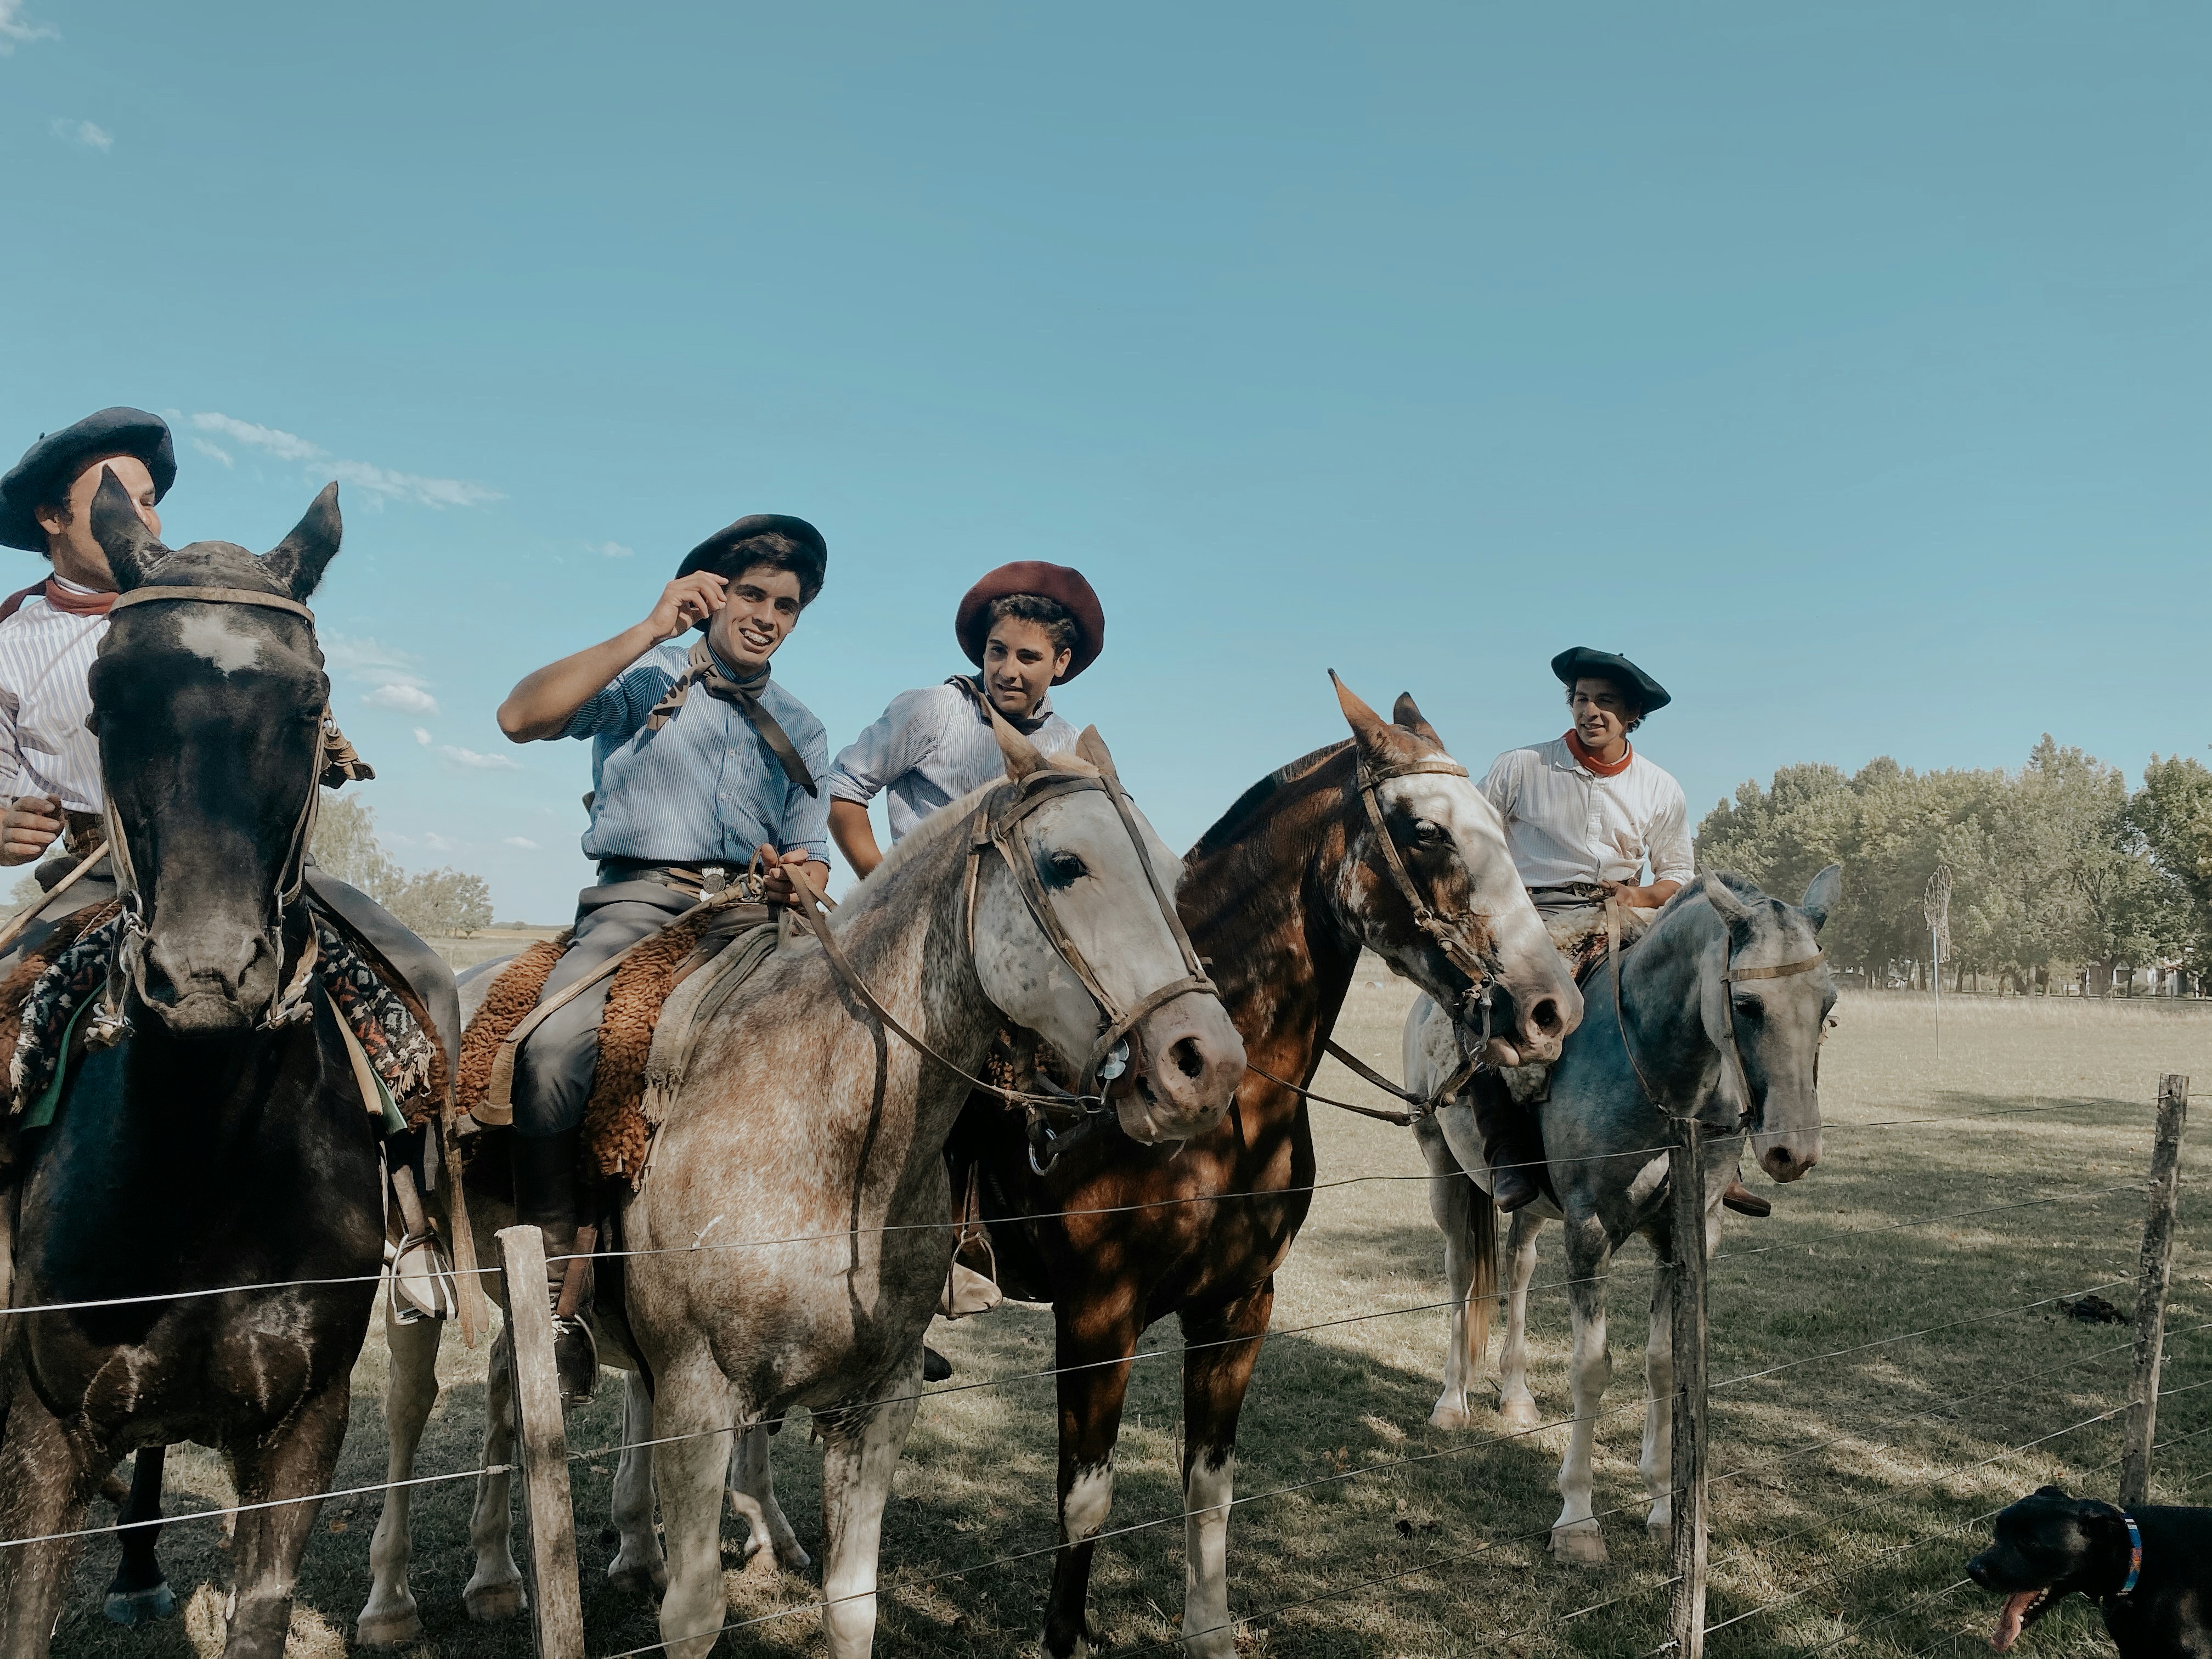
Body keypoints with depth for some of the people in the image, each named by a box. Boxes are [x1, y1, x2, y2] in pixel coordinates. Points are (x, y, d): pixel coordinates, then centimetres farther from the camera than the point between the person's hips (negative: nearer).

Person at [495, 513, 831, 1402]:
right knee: (553, 1048, -32)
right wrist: (648, 632, -8)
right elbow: (522, 717, -6)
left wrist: (798, 880, -4)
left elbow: (812, 855, 22)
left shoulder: (801, 733, 23)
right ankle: (558, 1290, -21)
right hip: (641, 900, -3)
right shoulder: (643, 678, 11)